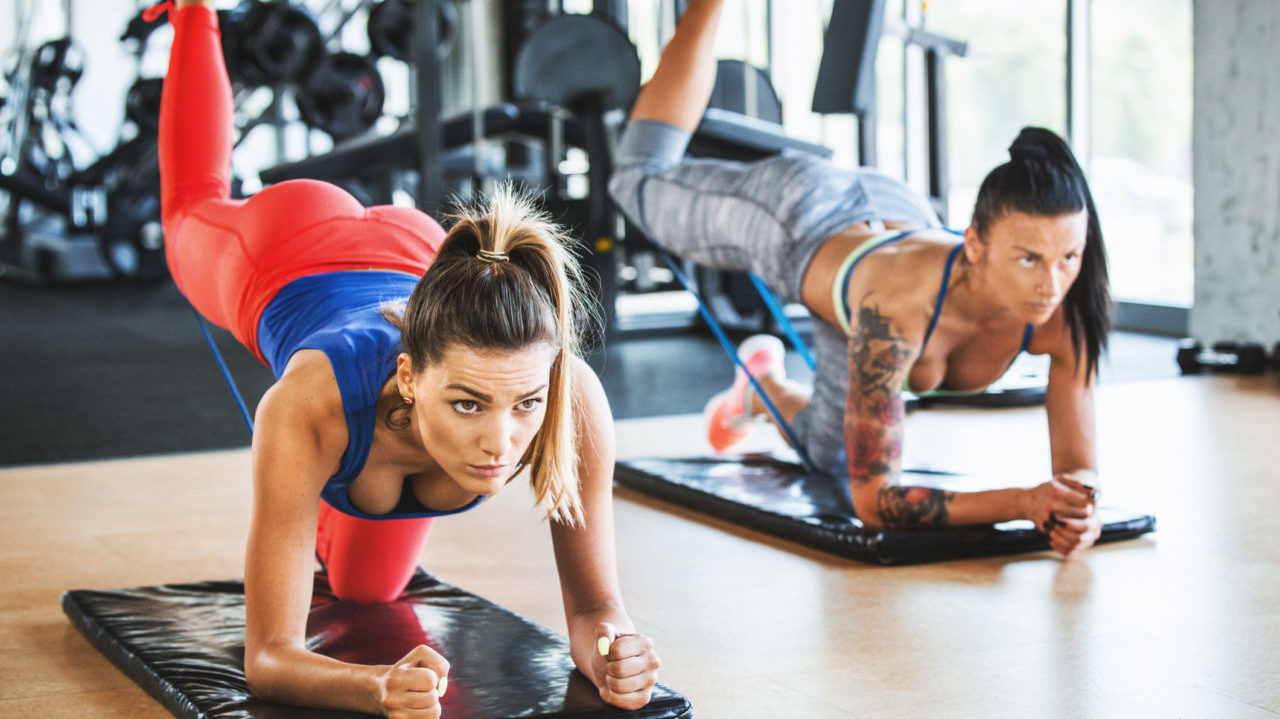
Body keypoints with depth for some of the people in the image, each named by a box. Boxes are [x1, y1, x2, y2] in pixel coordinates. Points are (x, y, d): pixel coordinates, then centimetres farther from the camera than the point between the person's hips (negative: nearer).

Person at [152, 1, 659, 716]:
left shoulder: (572, 399, -46)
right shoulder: (311, 404, -52)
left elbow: (593, 607, -34)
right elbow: (269, 657, -46)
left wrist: (613, 652, -58)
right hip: (281, 259, -1)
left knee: (365, 583, 21)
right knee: (195, 210, 38)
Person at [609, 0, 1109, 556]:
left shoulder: (1067, 313, -41)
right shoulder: (897, 305, -52)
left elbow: (1078, 469, -30)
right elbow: (873, 501, -49)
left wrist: (1080, 509, -54)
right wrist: (1023, 502, -61)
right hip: (796, 216, -4)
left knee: (829, 455, 25)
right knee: (641, 180, 29)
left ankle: (766, 387, 53)